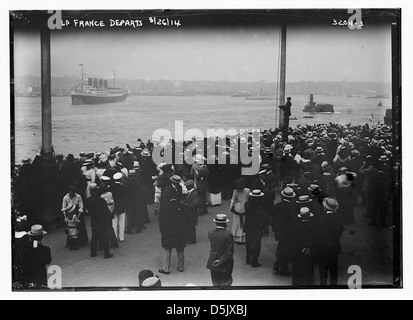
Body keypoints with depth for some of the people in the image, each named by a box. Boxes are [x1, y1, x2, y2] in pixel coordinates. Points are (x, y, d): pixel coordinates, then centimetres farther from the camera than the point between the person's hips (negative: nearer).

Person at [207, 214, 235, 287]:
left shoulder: (210, 233, -6)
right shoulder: (228, 234, -19)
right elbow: (229, 252, -18)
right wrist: (221, 260, -14)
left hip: (213, 263, 4)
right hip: (225, 265, -4)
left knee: (215, 283, 17)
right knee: (226, 283, 9)